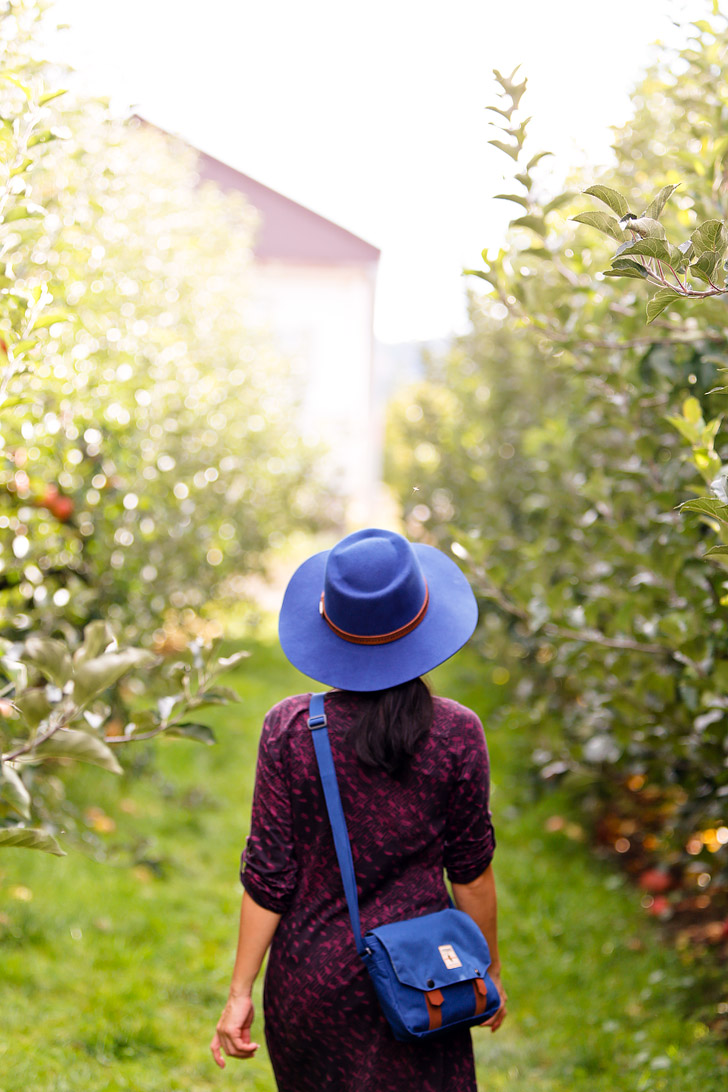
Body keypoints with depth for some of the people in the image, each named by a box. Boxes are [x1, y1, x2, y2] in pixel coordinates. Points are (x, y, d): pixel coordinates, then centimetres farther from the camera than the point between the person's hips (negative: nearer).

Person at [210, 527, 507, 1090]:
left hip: (313, 976, 1)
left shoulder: (291, 729, -14)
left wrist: (241, 991, 0)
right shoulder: (456, 733, -13)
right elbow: (471, 870, -3)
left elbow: (269, 874, -10)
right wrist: (489, 971, 12)